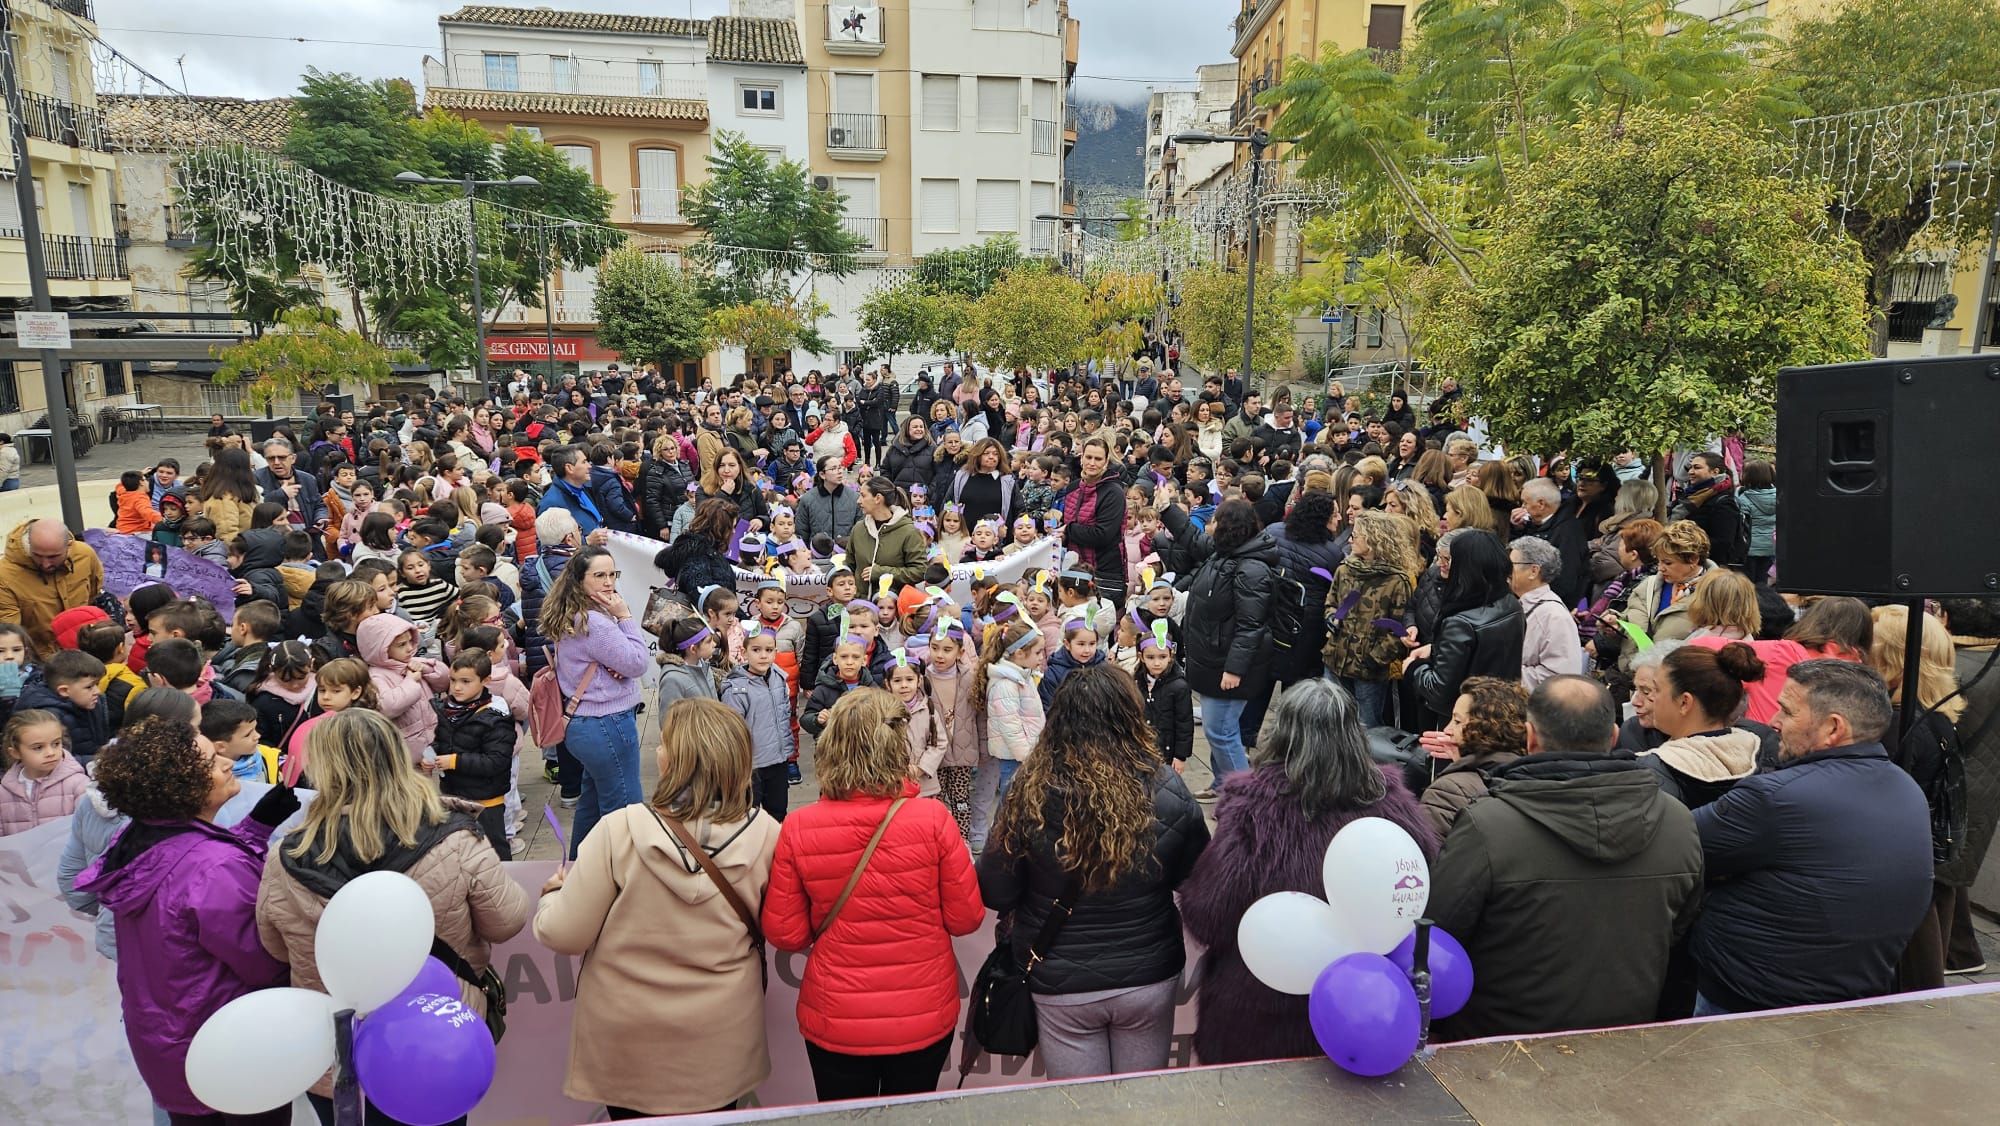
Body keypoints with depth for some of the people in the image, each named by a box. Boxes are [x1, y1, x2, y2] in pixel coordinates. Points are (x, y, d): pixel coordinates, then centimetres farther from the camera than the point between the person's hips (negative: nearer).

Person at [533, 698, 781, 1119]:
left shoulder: (620, 831, -24)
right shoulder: (766, 835, -19)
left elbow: (564, 935, -14)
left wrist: (555, 894, 7)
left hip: (626, 1040, -1)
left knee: (634, 1113, 25)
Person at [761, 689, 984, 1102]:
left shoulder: (798, 827, -16)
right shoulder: (933, 818, -19)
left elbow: (785, 934, -7)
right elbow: (966, 918, -10)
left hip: (834, 1022, 0)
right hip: (924, 1018, 0)